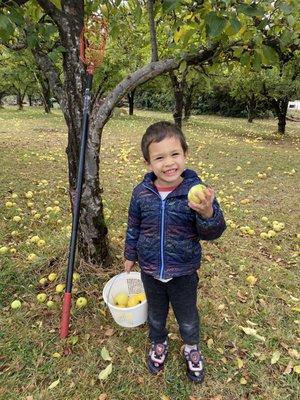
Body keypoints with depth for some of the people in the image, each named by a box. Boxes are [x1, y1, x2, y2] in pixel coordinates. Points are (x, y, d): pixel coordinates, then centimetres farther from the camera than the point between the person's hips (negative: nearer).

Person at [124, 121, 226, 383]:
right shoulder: (142, 193, -14)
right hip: (150, 270, 2)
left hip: (184, 272, -1)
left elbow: (212, 233, -19)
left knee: (187, 317, 23)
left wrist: (207, 212, -41)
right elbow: (133, 227, 1)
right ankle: (159, 344, 58)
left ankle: (192, 348, 55)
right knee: (155, 314, 27)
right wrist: (130, 255, 11)